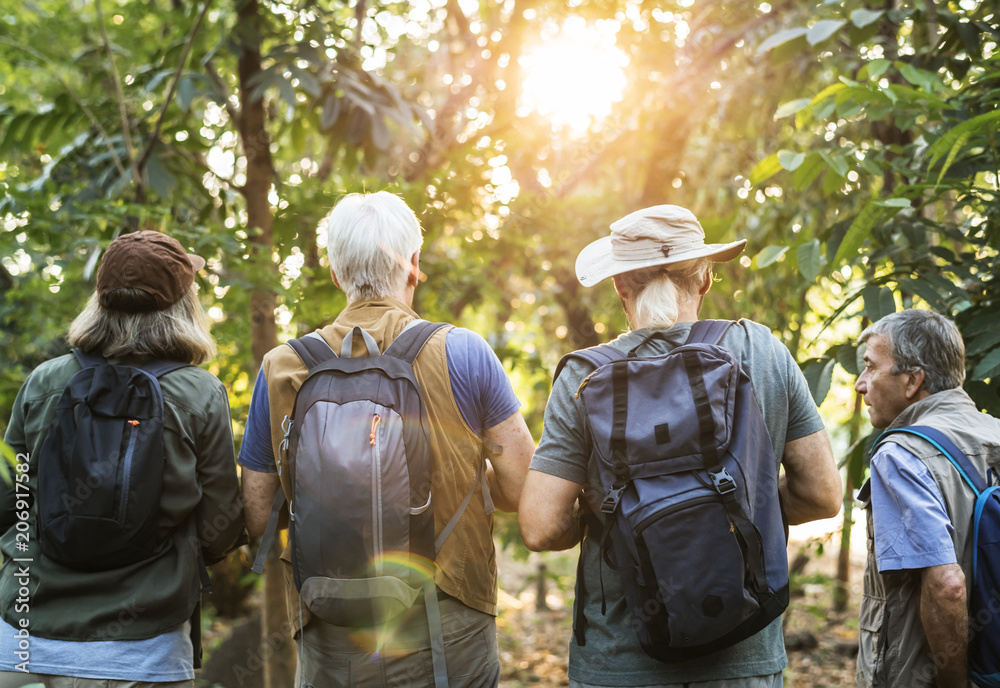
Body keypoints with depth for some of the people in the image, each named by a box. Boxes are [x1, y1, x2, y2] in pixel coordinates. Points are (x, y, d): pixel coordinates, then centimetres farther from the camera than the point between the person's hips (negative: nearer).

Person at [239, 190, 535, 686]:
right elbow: (523, 491, -6)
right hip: (450, 633, -1)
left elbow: (255, 519, 4)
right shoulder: (463, 352, -8)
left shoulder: (281, 370, -2)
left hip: (331, 645, 2)